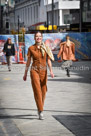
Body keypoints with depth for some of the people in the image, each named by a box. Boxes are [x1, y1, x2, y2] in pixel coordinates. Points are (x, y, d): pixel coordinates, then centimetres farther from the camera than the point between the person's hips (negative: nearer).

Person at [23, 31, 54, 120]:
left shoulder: (46, 48, 2)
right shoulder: (31, 48, -1)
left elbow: (48, 60, -1)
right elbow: (28, 61, 5)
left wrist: (51, 71, -15)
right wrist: (25, 73, 7)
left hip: (43, 71, 2)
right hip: (34, 70, -2)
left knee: (43, 91, 9)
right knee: (37, 90, -11)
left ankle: (40, 108, 30)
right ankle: (40, 112, -11)